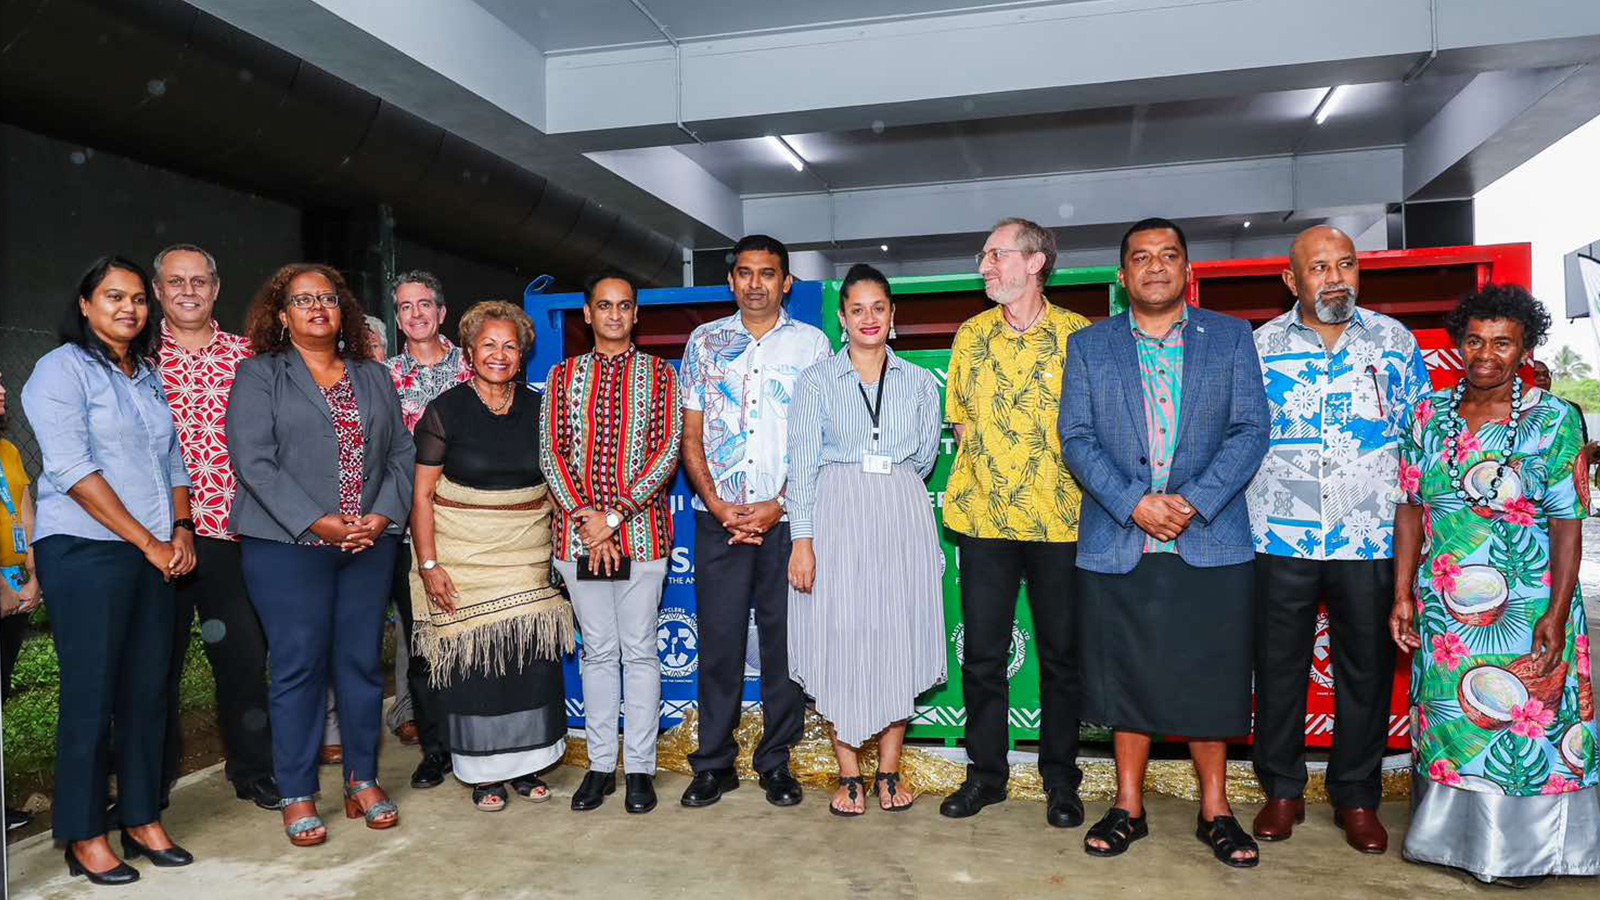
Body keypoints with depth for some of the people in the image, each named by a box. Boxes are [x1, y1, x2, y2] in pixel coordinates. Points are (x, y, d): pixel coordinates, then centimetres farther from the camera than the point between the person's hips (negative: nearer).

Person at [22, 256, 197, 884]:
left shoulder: (150, 379, 17)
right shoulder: (63, 368, -4)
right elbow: (73, 468, -13)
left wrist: (181, 530, 2)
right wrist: (148, 542, -13)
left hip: (154, 557, 6)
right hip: (86, 553, -6)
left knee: (148, 691, 9)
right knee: (91, 695, -1)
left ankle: (142, 820, 20)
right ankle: (85, 838, 12)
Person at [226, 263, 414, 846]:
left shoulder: (374, 378, 16)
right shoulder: (259, 375, 3)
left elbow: (401, 453, 11)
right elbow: (253, 461, -8)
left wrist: (384, 515, -6)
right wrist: (316, 522, -15)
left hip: (370, 543, 4)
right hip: (288, 544, -3)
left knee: (361, 662, 7)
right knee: (299, 666, 0)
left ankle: (363, 781, 20)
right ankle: (297, 796, 12)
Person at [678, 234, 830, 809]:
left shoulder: (811, 343, 6)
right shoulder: (706, 341, 11)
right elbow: (691, 434, 9)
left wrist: (777, 507, -9)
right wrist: (716, 503, -5)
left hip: (787, 516, -1)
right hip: (718, 517, 1)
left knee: (784, 638, 3)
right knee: (718, 638, 3)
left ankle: (776, 761, 17)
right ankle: (714, 762, 15)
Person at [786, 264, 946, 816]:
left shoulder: (919, 382, 8)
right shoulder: (816, 380, 2)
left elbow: (924, 457, 15)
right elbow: (803, 463, -4)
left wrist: (888, 492, 9)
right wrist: (802, 539, -10)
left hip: (902, 516, 2)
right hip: (836, 516, -2)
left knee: (899, 636, 4)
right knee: (839, 638, -1)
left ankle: (889, 770, 16)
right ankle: (849, 774, 11)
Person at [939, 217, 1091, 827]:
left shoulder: (1079, 335, -2)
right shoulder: (971, 335, 7)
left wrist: (1075, 489, -4)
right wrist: (986, 468, 4)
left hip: (1059, 520, -2)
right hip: (982, 518, 2)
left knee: (1061, 654, 8)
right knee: (982, 652, 7)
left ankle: (1060, 779, 23)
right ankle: (985, 773, 23)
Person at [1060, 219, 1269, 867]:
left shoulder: (1230, 337, 8)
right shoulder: (1088, 346, 8)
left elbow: (1251, 429, 0)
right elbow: (1077, 439, 1)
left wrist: (1193, 502, -13)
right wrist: (1134, 504, -13)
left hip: (1210, 543, 0)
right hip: (1117, 544, 0)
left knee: (1209, 680, 6)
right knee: (1127, 679, 7)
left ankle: (1214, 811, 22)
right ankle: (1128, 808, 22)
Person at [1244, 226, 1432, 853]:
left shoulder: (1394, 341, 5)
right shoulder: (1260, 347, 2)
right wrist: (1242, 515, 1)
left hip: (1371, 540, 1)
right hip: (1281, 539, 0)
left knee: (1366, 670, 9)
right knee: (1279, 666, 8)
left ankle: (1357, 797, 26)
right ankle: (1282, 790, 25)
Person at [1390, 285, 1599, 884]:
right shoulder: (1428, 416, 4)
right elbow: (1410, 509, 5)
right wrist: (1403, 598, 2)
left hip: (1525, 612, -3)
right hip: (1442, 611, 3)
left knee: (1528, 722, 5)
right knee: (1448, 722, 12)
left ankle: (1523, 846, 23)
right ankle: (1452, 834, 28)